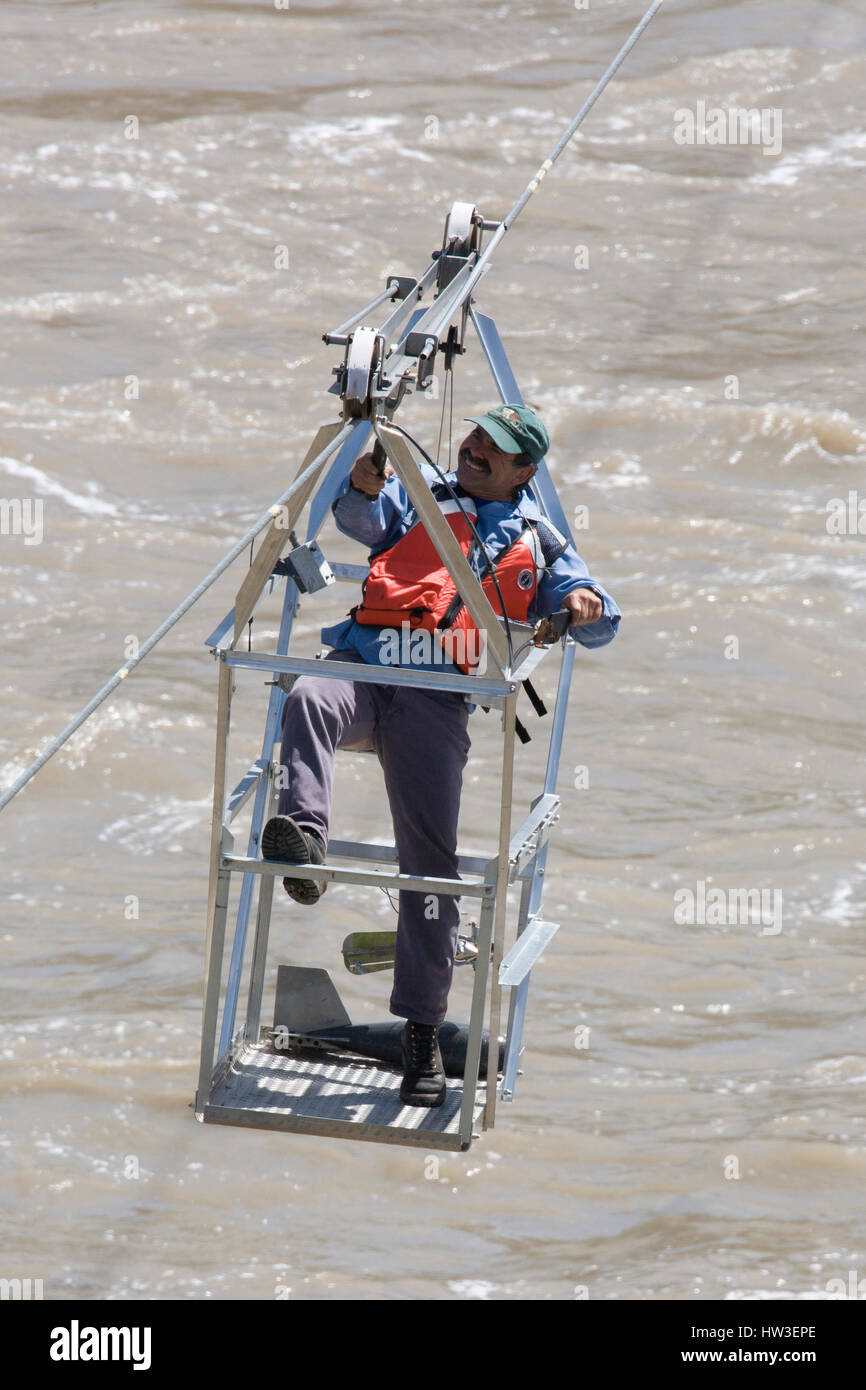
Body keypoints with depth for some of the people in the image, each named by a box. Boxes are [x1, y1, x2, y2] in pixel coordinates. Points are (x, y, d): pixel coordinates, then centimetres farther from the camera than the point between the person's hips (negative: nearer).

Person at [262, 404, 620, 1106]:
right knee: (308, 699, -37)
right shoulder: (422, 495, 24)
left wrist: (588, 604, -4)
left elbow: (601, 626, 21)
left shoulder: (536, 540, 23)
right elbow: (364, 520, 5)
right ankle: (303, 836, -57)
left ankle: (423, 1029, -4)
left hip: (435, 698, -1)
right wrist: (364, 487, -18)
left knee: (431, 861, -8)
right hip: (360, 667, 1)